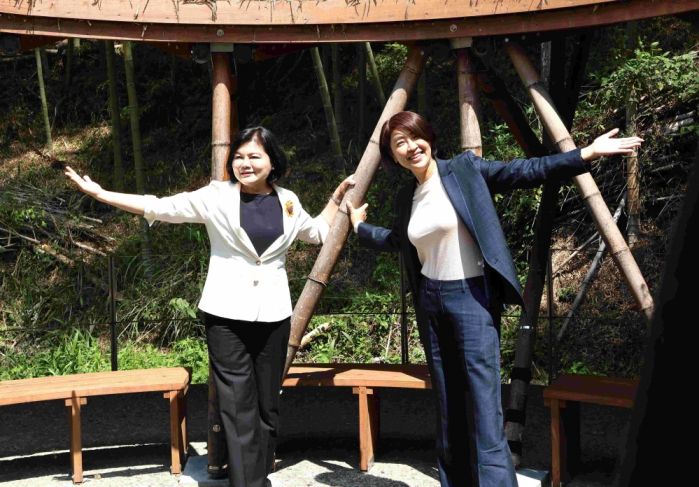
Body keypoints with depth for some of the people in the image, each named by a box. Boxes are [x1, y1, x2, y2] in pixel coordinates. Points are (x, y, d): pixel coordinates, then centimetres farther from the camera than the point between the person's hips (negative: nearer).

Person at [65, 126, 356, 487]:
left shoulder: (288, 202, 9)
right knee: (239, 407, -5)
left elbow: (317, 232, 28)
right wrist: (99, 193, -7)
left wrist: (338, 196, 22)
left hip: (273, 315, 3)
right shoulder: (217, 196, 0)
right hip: (227, 314, -3)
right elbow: (161, 207, -3)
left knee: (268, 404, 9)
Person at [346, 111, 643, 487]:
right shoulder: (407, 197, 11)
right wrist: (361, 227, 37)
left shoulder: (465, 170, -5)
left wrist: (586, 154, -18)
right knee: (447, 404, 12)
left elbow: (525, 172, -11)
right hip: (430, 300, 6)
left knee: (483, 403, -12)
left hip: (472, 296, -6)